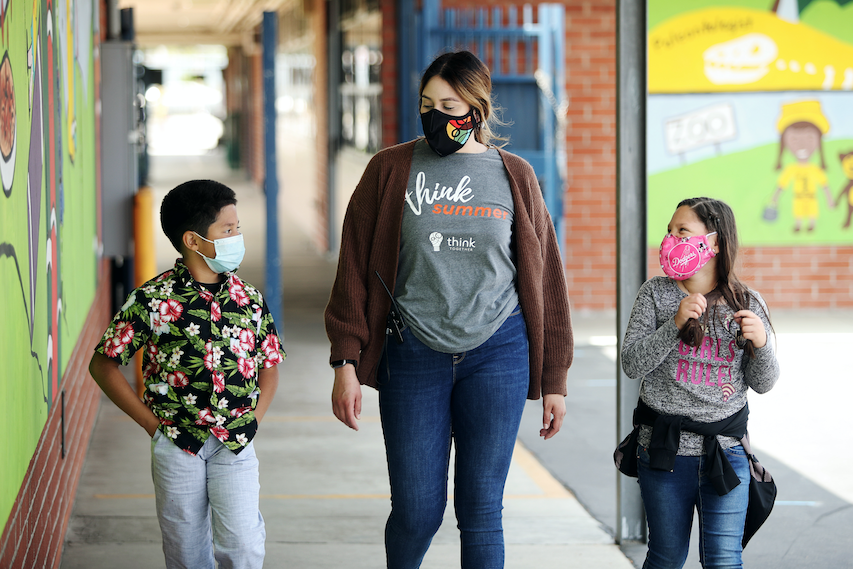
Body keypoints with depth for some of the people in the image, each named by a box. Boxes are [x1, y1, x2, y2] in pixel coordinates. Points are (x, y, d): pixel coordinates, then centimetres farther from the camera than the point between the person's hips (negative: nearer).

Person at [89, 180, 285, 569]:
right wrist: (153, 424, -5)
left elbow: (269, 363, 16)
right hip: (176, 446, -1)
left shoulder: (249, 300, 3)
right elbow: (103, 365, -3)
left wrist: (253, 421, 2)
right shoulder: (153, 300, -7)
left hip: (236, 447, 2)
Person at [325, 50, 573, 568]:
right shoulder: (391, 170, 4)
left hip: (498, 354, 1)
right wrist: (347, 362, -6)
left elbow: (544, 279, 9)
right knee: (417, 511, 0)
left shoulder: (514, 176, 7)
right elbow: (355, 269, 3)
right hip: (413, 355, 0)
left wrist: (554, 381, 7)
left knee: (481, 509, 1)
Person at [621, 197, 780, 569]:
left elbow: (763, 384, 5)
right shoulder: (656, 294, 1)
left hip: (726, 452, 0)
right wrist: (675, 323, -20)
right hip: (664, 453, 0)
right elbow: (632, 364, -8)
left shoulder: (747, 303, 3)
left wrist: (761, 343, -15)